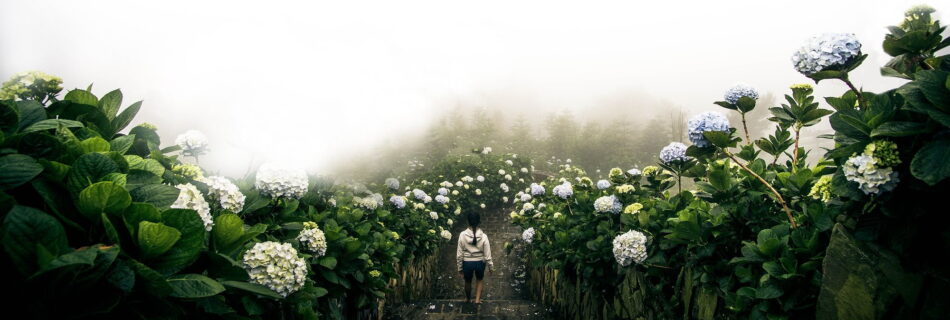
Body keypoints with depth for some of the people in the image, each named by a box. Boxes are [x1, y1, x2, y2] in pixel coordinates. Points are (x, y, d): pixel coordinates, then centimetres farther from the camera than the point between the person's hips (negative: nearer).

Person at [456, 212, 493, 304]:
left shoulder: (462, 235, -16)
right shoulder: (483, 236, -17)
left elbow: (459, 254, -9)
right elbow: (487, 255, -11)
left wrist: (460, 268, 2)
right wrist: (491, 267, 3)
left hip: (467, 263, 0)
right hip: (480, 262, 0)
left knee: (468, 281, 26)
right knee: (479, 280, 30)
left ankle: (468, 299, 48)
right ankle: (477, 299, 30)